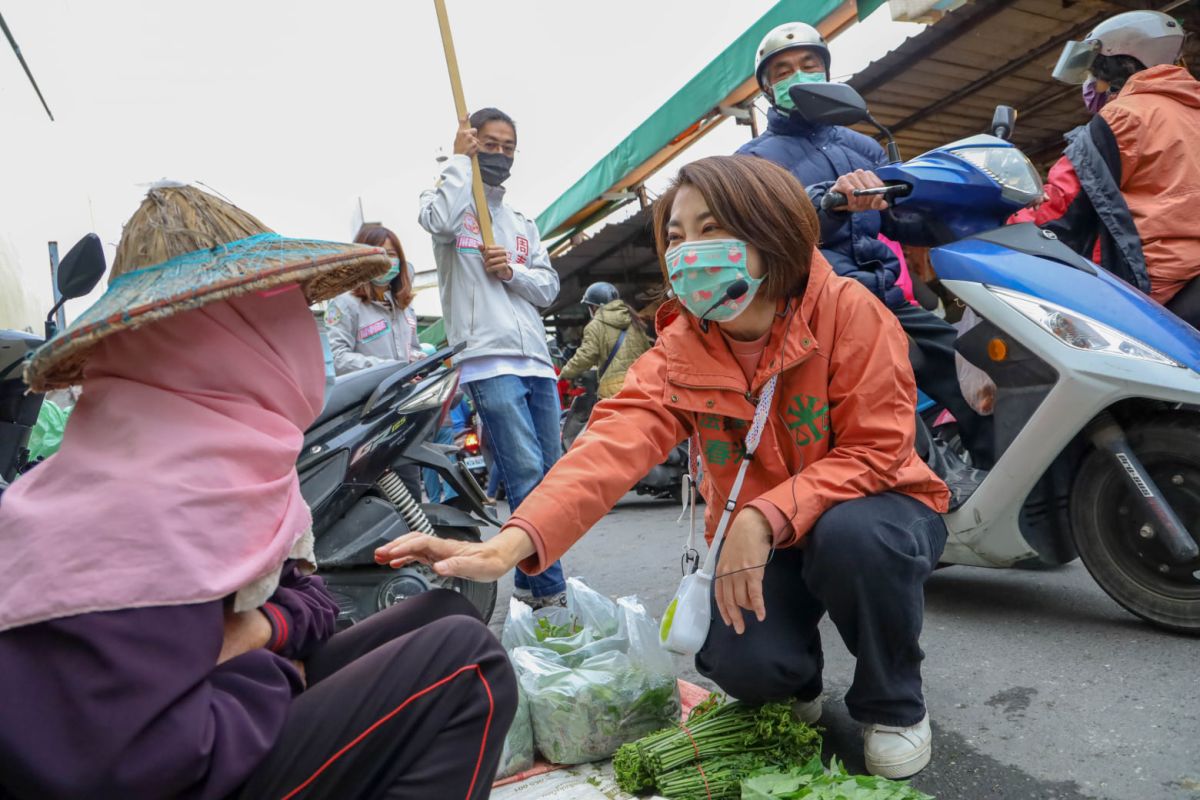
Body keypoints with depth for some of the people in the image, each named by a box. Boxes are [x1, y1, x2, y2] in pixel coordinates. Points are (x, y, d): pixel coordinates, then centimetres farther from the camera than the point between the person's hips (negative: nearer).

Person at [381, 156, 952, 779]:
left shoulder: (847, 310, -20)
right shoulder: (680, 348, -13)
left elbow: (875, 451, -21)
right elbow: (614, 441, -29)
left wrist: (766, 517, -36)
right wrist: (516, 539, -44)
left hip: (873, 509, -1)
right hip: (758, 538, 2)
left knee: (851, 535, -36)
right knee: (739, 663, -23)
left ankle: (895, 704, -4)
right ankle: (792, 685, 17)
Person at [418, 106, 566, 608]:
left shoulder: (523, 225, 25)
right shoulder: (451, 200, 10)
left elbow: (549, 288, 15)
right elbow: (437, 220, -17)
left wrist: (511, 271, -5)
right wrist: (459, 158, -3)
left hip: (536, 360, 7)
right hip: (488, 359, -6)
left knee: (549, 475, 7)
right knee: (527, 473, -14)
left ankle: (532, 585, 21)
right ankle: (550, 591, -7)